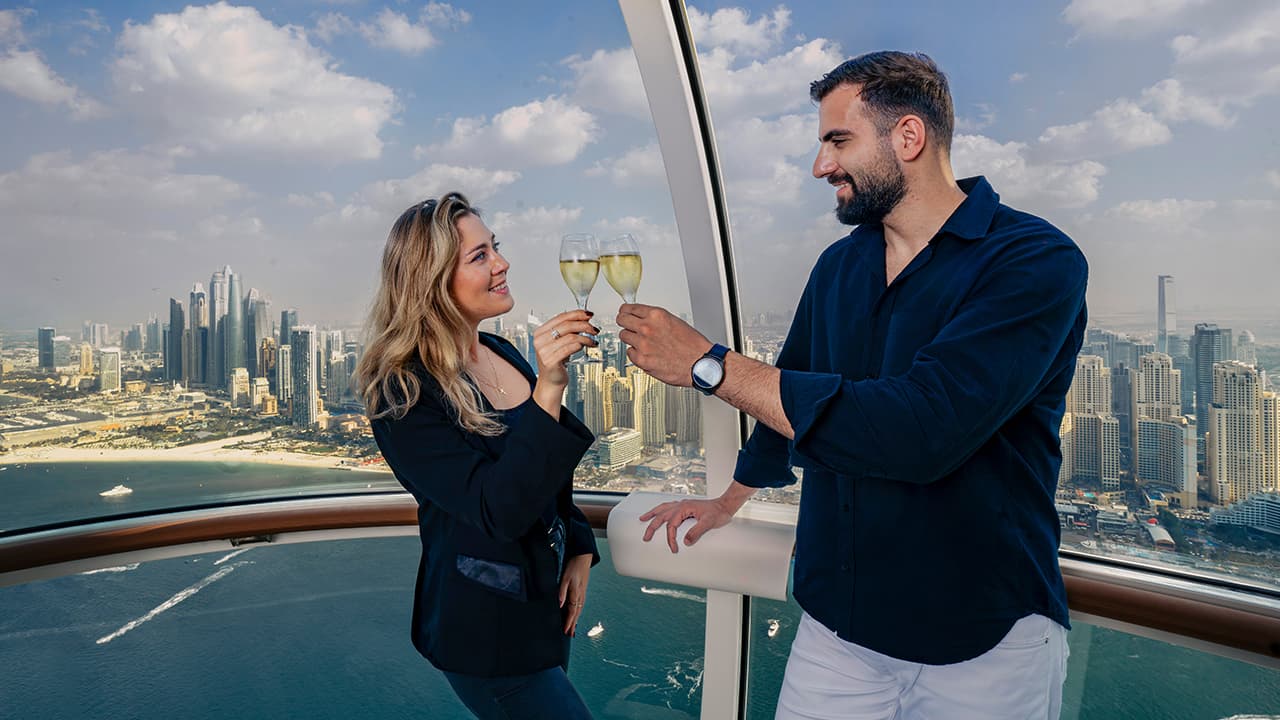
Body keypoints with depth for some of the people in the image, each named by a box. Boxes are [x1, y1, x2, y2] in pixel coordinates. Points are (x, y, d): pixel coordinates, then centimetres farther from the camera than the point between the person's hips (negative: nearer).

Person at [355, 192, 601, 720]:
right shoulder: (403, 396, -22)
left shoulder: (502, 354, 1)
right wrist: (547, 389, -40)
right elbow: (501, 511, -31)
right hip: (488, 629, -7)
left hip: (545, 598, 7)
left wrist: (579, 551, 2)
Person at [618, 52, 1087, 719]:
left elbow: (922, 429, -30)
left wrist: (708, 362, -25)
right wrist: (729, 499, 30)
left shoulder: (1034, 262, -16)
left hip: (983, 641, -4)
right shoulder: (838, 265, 4)